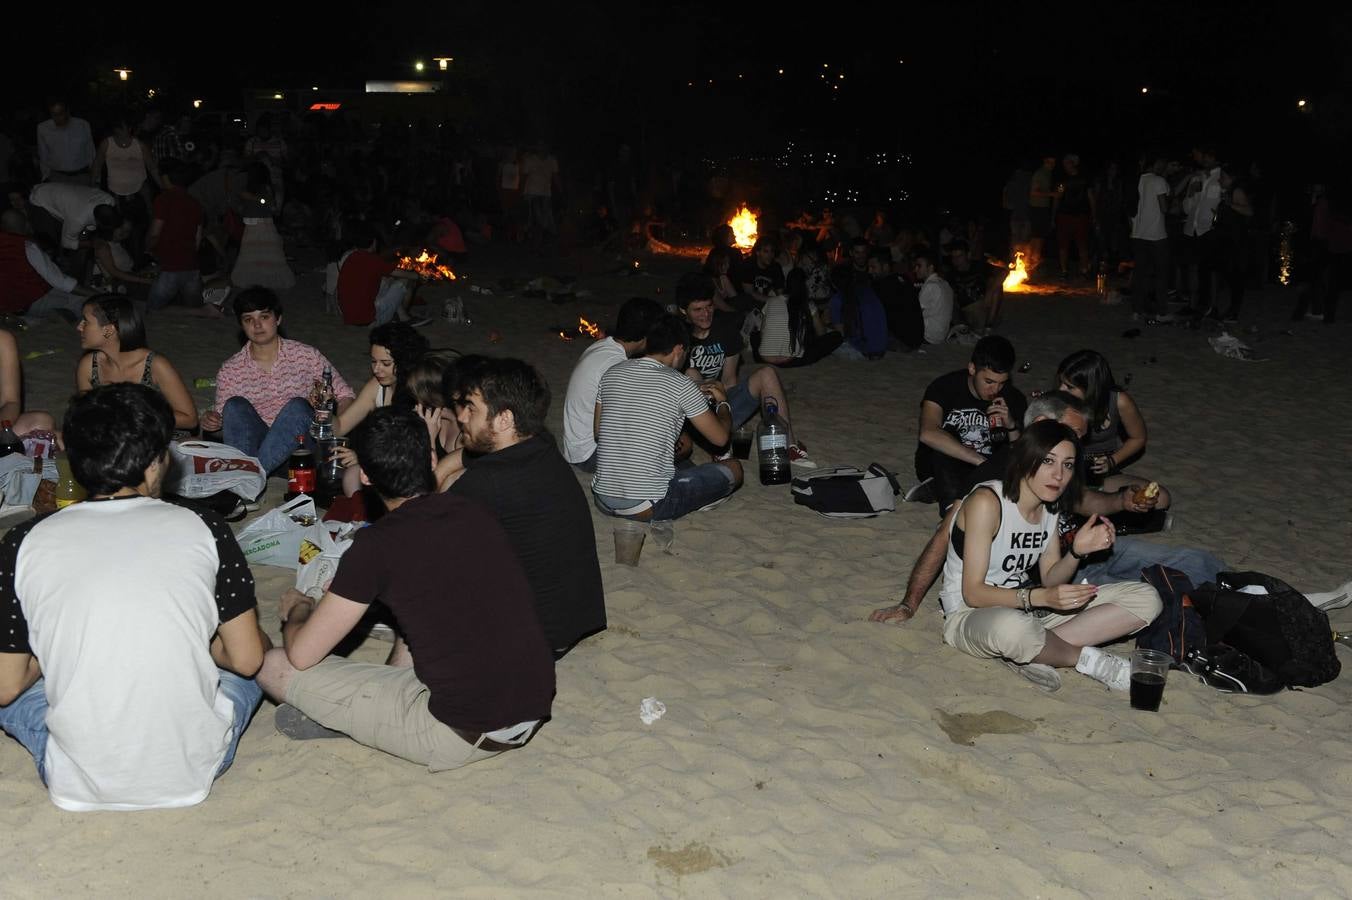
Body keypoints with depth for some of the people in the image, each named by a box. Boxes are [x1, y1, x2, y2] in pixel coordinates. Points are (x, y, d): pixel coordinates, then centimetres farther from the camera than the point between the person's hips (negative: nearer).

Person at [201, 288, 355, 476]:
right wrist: (211, 420, -10)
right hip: (252, 447, 1)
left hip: (298, 454, -1)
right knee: (235, 405, -23)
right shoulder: (230, 370, 7)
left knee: (297, 406, -30)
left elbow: (345, 395, 6)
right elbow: (222, 414, 14)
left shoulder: (306, 356, 4)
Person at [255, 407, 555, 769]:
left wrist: (297, 611, 17)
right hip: (534, 711, 7)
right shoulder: (476, 513, 5)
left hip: (463, 737, -6)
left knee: (276, 668, -1)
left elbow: (302, 654, -7)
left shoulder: (377, 545, -14)